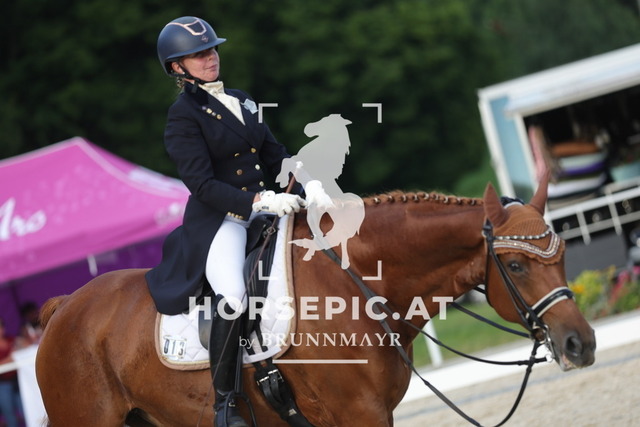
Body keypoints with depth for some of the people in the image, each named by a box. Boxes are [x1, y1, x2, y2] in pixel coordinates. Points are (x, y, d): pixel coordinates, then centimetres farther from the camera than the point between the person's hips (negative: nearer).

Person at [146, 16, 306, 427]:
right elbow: (202, 184, -15)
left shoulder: (241, 100, 14)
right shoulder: (183, 116, -8)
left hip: (261, 206, 8)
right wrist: (259, 202, -25)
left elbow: (273, 153, 17)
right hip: (216, 219, -8)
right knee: (234, 297, -30)